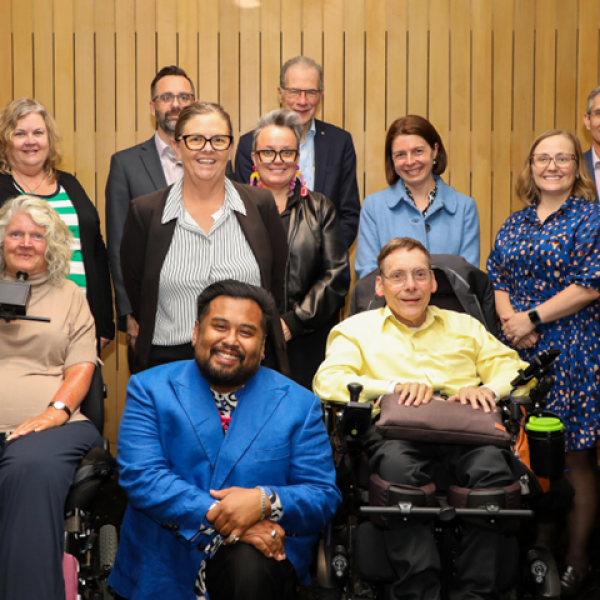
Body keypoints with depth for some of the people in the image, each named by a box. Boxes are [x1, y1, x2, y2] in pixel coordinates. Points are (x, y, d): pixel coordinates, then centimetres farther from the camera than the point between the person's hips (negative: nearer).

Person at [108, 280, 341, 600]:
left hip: (257, 552, -1)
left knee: (252, 569, -32)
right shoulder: (149, 389, 5)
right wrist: (217, 516, -20)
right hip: (162, 559, 2)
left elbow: (323, 497, 2)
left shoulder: (298, 404, 6)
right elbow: (140, 476, -8)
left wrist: (265, 501, -19)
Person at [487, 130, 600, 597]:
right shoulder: (515, 223, 14)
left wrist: (532, 318, -13)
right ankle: (540, 547, 24)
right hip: (519, 352, 5)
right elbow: (498, 278, 12)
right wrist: (510, 321, -8)